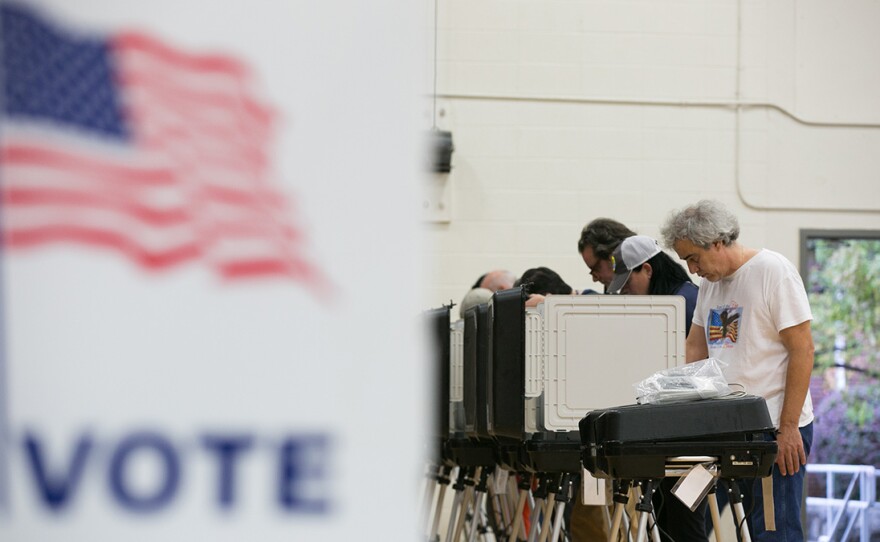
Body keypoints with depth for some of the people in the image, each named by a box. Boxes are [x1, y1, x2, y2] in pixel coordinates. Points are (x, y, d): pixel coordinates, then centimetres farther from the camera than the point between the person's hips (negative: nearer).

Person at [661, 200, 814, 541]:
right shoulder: (709, 282, 15)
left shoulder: (773, 271, -9)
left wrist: (788, 427, -15)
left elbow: (802, 349, -12)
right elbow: (694, 348, 21)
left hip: (777, 428, -8)